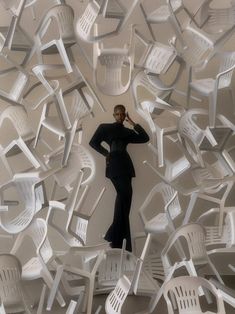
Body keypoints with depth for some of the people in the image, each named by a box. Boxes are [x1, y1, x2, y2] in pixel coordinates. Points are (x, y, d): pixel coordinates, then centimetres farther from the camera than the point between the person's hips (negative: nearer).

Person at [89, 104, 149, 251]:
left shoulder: (127, 131, 18)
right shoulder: (105, 127, 10)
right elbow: (93, 142, 7)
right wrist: (106, 153, 1)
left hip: (125, 165, 5)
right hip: (114, 165, -5)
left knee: (123, 196, 3)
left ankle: (116, 238, 13)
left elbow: (145, 138, 8)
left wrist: (133, 123, 7)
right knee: (125, 194, -15)